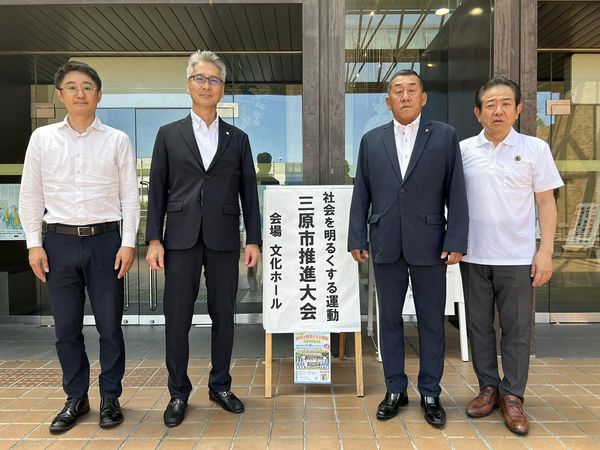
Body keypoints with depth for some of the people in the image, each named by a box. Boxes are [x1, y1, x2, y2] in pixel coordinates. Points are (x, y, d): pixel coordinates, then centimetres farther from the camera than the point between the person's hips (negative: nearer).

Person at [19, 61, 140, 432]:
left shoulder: (117, 140, 2)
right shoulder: (42, 138, 7)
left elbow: (130, 195, 1)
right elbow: (31, 195, 8)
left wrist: (128, 243, -5)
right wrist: (34, 243, 2)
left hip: (104, 240, -2)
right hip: (59, 241, 2)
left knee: (110, 326, 6)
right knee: (66, 327, 10)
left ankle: (110, 397, 23)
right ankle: (76, 398, 27)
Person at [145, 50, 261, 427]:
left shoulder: (238, 138, 9)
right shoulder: (169, 134, 8)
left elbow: (249, 191, 7)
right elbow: (157, 191, 5)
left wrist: (254, 239, 1)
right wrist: (154, 239, -3)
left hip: (223, 239, 1)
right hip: (181, 238, 0)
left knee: (223, 316, 8)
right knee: (177, 319, 3)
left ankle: (220, 386, 25)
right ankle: (179, 393, 20)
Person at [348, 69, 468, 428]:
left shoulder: (445, 136, 3)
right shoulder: (371, 140, 8)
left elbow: (456, 193, -1)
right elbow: (361, 194, 7)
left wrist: (456, 242, -8)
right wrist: (357, 239, 1)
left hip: (429, 244, -1)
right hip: (386, 245, 2)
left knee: (431, 321, 8)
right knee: (390, 319, 10)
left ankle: (430, 394, 24)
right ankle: (395, 390, 25)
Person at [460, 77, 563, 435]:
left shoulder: (535, 148, 0)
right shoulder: (463, 150, 3)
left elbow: (546, 203, 1)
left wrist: (546, 251, -6)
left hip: (517, 258, -1)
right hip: (474, 256, 2)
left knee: (517, 329, 6)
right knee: (479, 325, 11)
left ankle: (513, 396, 21)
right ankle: (489, 387, 27)